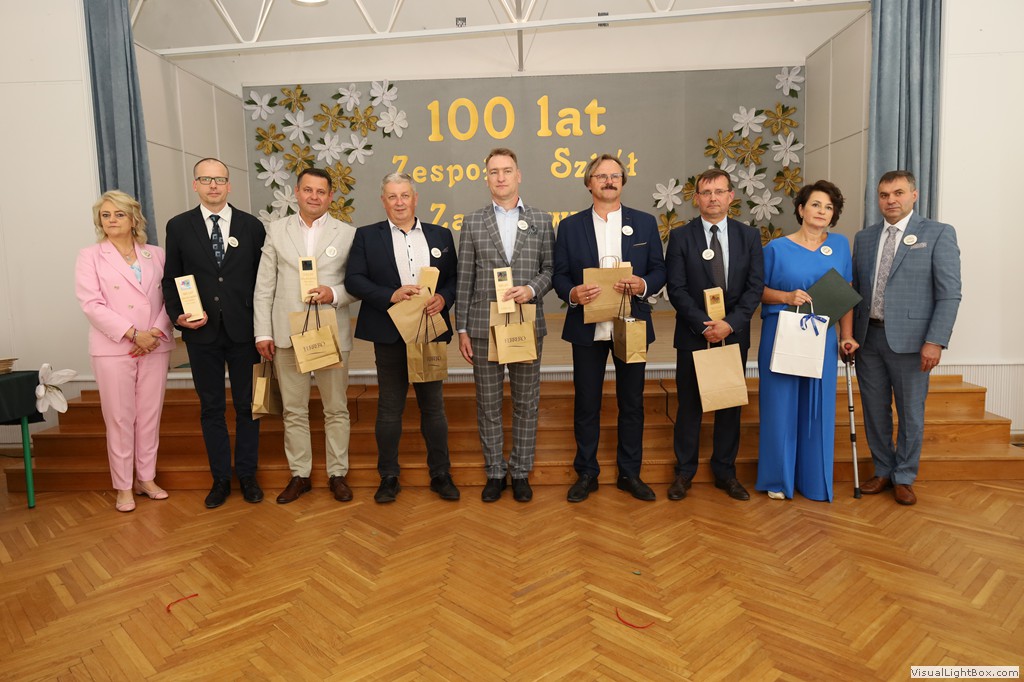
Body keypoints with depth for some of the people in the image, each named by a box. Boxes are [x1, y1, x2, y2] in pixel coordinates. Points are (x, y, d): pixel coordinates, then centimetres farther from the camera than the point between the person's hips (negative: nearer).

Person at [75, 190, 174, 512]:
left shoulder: (156, 255, 10)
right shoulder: (90, 257, 4)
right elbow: (92, 304, -7)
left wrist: (157, 332, -11)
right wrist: (133, 334, -15)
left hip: (155, 347, 2)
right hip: (113, 349, -2)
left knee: (150, 414, 8)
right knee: (119, 418, 2)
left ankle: (147, 479, 20)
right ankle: (123, 487, 12)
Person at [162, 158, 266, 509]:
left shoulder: (252, 226, 4)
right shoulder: (179, 226, 5)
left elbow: (262, 278, 4)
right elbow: (170, 279, 7)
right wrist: (178, 315, -9)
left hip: (243, 331, 0)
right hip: (201, 333, 1)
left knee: (246, 405, 7)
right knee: (211, 408, 9)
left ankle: (247, 475, 21)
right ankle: (220, 478, 21)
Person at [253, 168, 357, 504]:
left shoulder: (347, 233, 3)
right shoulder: (276, 230, 7)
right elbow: (264, 286, 6)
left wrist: (334, 294, -18)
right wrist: (262, 332, 1)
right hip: (287, 334, 2)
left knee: (336, 409, 7)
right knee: (293, 410, 10)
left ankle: (337, 473, 21)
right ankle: (300, 475, 23)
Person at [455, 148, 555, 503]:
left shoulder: (541, 220, 6)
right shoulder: (472, 222, 5)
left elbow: (549, 268, 7)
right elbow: (464, 280, 3)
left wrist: (532, 289, -14)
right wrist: (462, 329, 0)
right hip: (483, 327, 0)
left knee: (525, 404, 7)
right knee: (488, 405, 7)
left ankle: (521, 472, 22)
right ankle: (495, 473, 21)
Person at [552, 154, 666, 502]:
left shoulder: (645, 222, 6)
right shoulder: (570, 226, 5)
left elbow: (659, 270, 5)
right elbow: (559, 275, 4)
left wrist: (642, 285, -16)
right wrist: (572, 293, -18)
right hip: (587, 328, 0)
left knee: (631, 402, 9)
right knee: (586, 404, 7)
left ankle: (630, 473, 24)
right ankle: (586, 473, 22)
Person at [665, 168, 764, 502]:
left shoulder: (749, 236, 5)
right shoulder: (681, 236, -1)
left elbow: (755, 286, -1)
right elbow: (676, 289, -7)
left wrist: (730, 323, -14)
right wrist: (704, 325, -16)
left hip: (734, 334, 2)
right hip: (693, 335, -2)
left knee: (730, 405, 10)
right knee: (689, 405, 6)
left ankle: (725, 472, 23)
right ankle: (684, 471, 19)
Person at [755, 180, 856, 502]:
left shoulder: (840, 245, 7)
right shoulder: (777, 248, 0)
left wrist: (847, 335, 2)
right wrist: (787, 297, -16)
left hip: (822, 338, 3)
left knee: (818, 407, 7)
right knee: (781, 405, 3)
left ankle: (815, 479, 22)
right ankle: (778, 478, 18)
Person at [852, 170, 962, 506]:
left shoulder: (939, 234, -2)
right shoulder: (864, 238, 10)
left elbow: (949, 293, -7)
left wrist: (935, 341, -14)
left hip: (909, 339, -3)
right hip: (867, 337, 4)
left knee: (910, 412, 8)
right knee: (875, 410, 11)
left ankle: (904, 478, 23)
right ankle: (883, 471, 28)